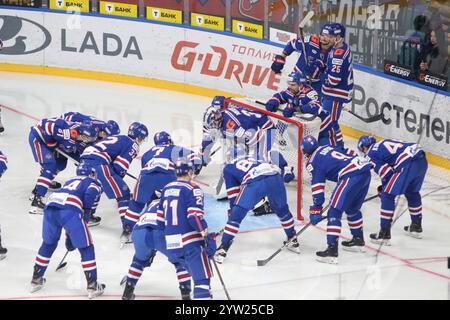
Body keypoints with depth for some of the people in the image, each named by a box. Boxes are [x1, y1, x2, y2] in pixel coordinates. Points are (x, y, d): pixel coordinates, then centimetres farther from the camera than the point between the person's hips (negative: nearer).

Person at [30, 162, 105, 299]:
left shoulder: (70, 181, 40)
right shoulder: (95, 183, 24)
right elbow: (90, 195, -3)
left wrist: (69, 238, 48)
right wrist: (86, 214, 7)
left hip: (50, 206, 6)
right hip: (70, 210, -6)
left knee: (48, 243, 28)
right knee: (86, 248, 7)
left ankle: (36, 280, 35)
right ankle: (93, 286, 6)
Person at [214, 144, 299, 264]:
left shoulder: (228, 168, 27)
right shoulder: (253, 159, 40)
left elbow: (233, 194, 26)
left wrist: (232, 209, 36)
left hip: (255, 182, -4)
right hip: (275, 177, 5)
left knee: (236, 215, 6)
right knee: (282, 210, 29)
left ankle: (223, 249, 1)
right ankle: (293, 241, 37)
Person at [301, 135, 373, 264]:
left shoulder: (313, 163, 3)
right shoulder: (328, 147, 24)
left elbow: (317, 189, -1)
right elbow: (351, 153, 25)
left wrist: (315, 211, 3)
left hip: (352, 176, -8)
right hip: (366, 169, 8)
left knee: (334, 211, -7)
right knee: (352, 208, 28)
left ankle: (332, 250, -15)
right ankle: (358, 240, 42)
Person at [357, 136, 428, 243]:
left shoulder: (370, 155, 8)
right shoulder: (383, 143, 31)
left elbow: (387, 173, 0)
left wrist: (384, 187, 19)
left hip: (408, 164, -8)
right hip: (422, 159, 8)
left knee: (388, 195, 3)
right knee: (412, 192, 29)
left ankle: (384, 234, 2)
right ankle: (416, 226, 41)